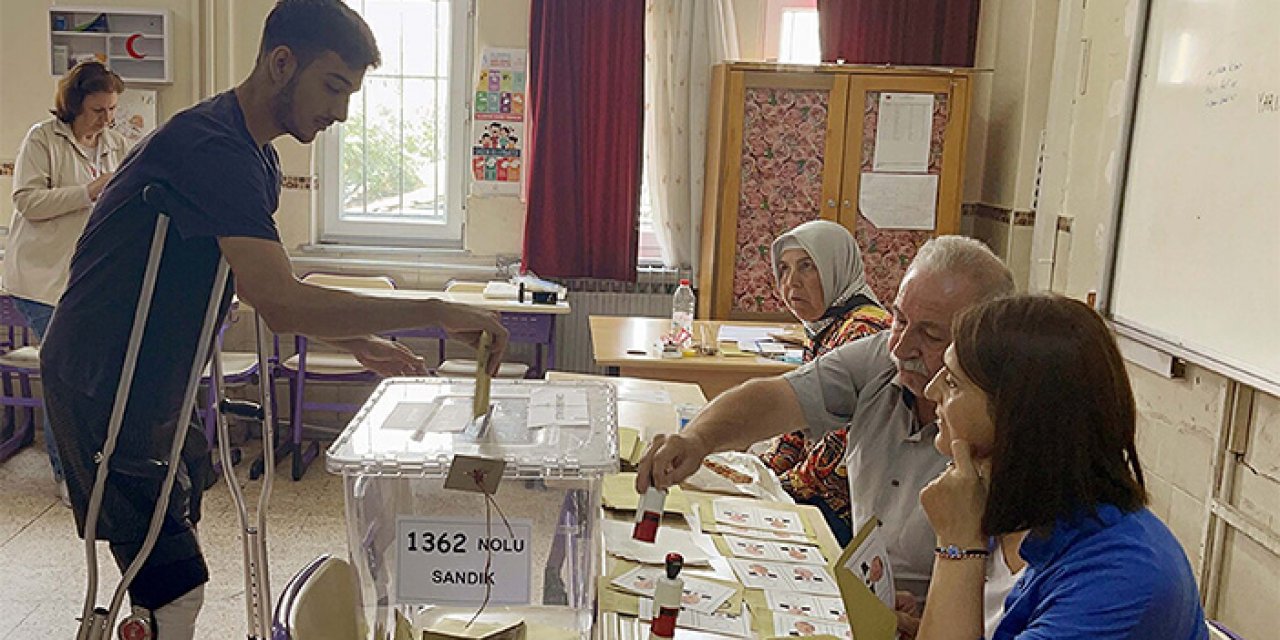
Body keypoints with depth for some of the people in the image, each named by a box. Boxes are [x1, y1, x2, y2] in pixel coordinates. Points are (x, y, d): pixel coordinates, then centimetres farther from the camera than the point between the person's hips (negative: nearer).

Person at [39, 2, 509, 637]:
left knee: (168, 581, 18)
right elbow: (282, 304, -36)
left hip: (155, 387, 10)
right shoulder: (210, 147, -26)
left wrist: (355, 343, 8)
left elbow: (258, 287, 18)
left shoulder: (257, 159, 7)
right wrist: (435, 312, -33)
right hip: (100, 389, -10)